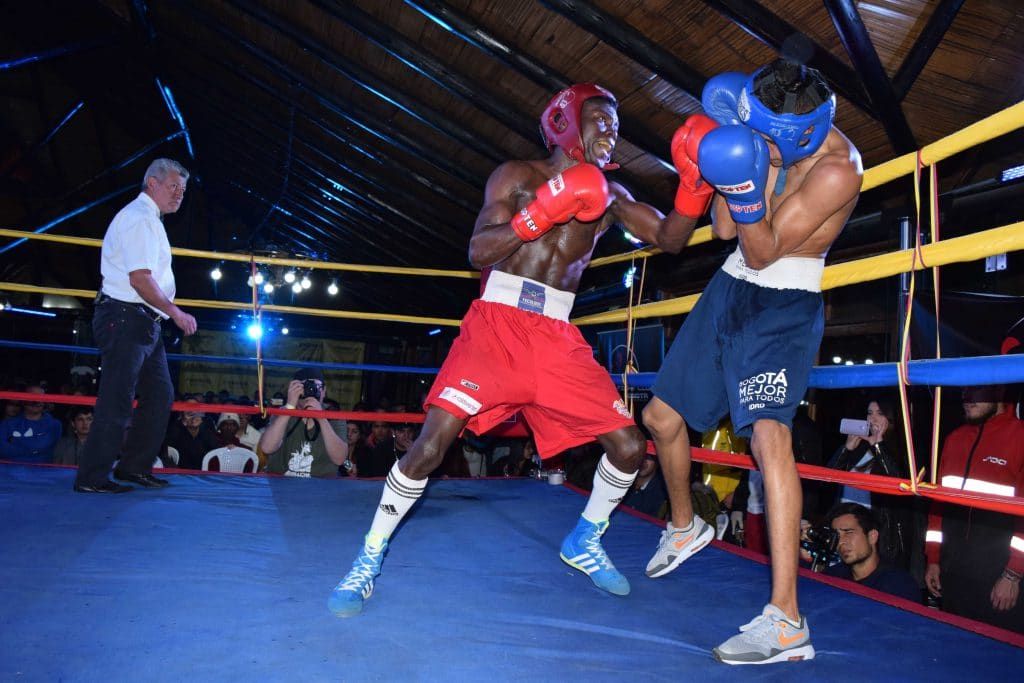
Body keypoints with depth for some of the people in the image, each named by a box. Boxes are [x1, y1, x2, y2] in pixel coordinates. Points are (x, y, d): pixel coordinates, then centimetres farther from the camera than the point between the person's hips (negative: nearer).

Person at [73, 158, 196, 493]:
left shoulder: (148, 219, 21)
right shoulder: (140, 218, -12)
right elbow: (140, 280, -21)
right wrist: (176, 313, -16)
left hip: (143, 323, 11)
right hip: (126, 318, -11)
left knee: (160, 395, 12)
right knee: (117, 402, -6)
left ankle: (135, 466, 19)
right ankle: (92, 478, 2)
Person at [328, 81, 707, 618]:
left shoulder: (609, 195, 15)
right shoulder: (517, 176, 3)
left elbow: (670, 238, 8)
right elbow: (478, 252, -9)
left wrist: (694, 187, -8)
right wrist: (540, 212, -20)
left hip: (558, 337, 5)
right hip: (498, 322, -4)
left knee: (628, 445, 0)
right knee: (432, 442, -16)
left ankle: (583, 542, 27)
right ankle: (369, 558, 5)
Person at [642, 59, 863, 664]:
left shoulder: (835, 168, -21)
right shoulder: (772, 140, 1)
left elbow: (762, 253, -20)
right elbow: (724, 229, -1)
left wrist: (748, 189, -36)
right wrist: (728, 145, -10)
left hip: (783, 307, -8)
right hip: (730, 290, 8)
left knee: (768, 432, -28)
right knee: (662, 416, 11)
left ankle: (787, 622, -27)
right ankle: (685, 528, 38)